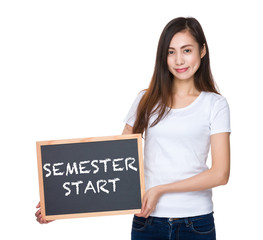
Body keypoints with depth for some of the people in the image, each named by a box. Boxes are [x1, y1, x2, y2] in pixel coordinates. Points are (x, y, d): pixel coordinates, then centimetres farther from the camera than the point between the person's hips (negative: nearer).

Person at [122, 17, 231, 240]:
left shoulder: (215, 104, 1)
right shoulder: (147, 100, 8)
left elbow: (220, 174, -7)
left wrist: (161, 189, -11)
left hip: (196, 221, -1)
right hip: (148, 219, 2)